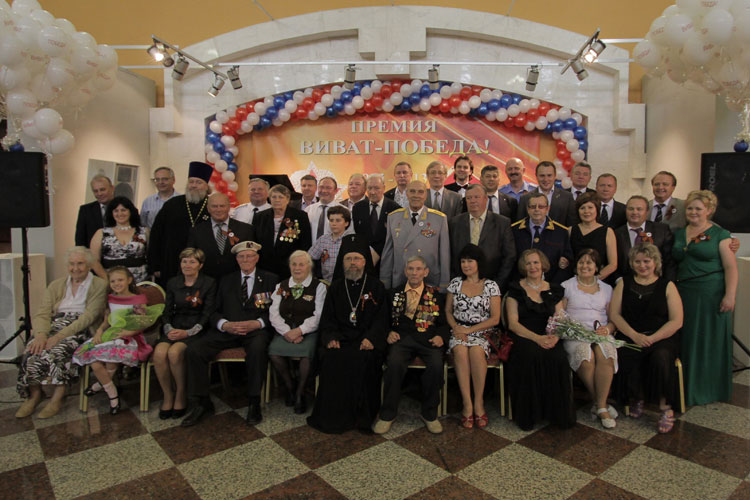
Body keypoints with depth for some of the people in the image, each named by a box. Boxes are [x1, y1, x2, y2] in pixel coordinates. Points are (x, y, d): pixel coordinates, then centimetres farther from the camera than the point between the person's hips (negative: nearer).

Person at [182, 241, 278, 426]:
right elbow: (215, 312, 14)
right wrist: (226, 325, -9)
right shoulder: (226, 280, 21)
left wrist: (257, 323, -15)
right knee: (193, 350, -19)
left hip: (256, 330, -3)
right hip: (226, 330, 4)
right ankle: (200, 403, -4)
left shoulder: (270, 279, 11)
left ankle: (254, 403, -21)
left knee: (258, 348, -37)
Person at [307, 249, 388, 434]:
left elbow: (381, 317, 2)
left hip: (367, 339, -2)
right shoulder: (335, 287, 17)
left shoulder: (376, 286, 9)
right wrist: (331, 337, -7)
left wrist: (371, 338, -15)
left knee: (364, 358, -32)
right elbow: (327, 318, 13)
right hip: (340, 338, 2)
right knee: (331, 358, -28)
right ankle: (334, 415, -14)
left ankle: (361, 415, -16)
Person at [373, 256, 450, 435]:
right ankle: (387, 414, -12)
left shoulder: (435, 295, 17)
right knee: (394, 363, -31)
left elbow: (444, 322, 12)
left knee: (436, 365, -30)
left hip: (427, 339, 0)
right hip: (402, 338, 0)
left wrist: (440, 336, -7)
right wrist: (389, 332, -4)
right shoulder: (394, 293, 19)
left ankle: (429, 413, -7)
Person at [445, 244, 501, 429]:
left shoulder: (491, 286, 4)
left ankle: (479, 402, -21)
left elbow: (495, 319, -1)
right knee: (460, 350, -32)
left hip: (481, 332, -1)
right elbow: (448, 311, 14)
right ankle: (467, 404, -27)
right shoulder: (455, 283, 12)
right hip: (458, 331, 2)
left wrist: (470, 330, -9)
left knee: (476, 350, -34)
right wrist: (456, 327, -6)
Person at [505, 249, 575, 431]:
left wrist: (555, 337, -12)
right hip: (523, 338, -2)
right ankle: (528, 414, -18)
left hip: (548, 339, 3)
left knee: (559, 358, -30)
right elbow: (512, 323, -3)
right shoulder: (516, 289, 7)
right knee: (531, 356, -35)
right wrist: (536, 338, -17)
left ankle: (558, 413, -10)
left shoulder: (554, 290, 16)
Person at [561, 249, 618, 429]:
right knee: (586, 355, -35)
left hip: (601, 334, 2)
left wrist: (607, 329, -6)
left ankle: (600, 406, -25)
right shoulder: (566, 286, 13)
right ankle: (602, 404, -17)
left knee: (604, 354, -33)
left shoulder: (607, 289, 20)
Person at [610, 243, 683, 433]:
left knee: (660, 357, -32)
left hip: (662, 337, -1)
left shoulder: (667, 286, 7)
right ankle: (636, 398, -4)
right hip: (629, 336, 1)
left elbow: (676, 321, -1)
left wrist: (652, 338, -15)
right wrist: (635, 335, -12)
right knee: (626, 357, -29)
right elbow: (614, 314, 3)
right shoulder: (624, 283, 11)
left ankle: (665, 407, -14)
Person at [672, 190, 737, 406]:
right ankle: (687, 388, 20)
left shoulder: (720, 234, -1)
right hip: (684, 295, 4)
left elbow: (730, 267, -8)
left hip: (711, 295, -4)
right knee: (686, 341, 8)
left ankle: (708, 390, 18)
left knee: (710, 340, 4)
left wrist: (730, 295, -16)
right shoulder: (678, 234, 13)